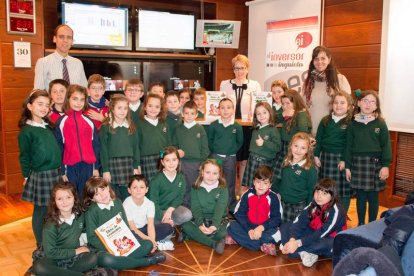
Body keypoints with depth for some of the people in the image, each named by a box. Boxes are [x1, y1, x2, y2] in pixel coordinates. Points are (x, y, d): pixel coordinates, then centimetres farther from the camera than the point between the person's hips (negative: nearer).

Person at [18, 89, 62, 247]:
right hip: (40, 176, -6)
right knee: (41, 211, 6)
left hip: (56, 174, 6)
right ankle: (41, 246, 21)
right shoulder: (26, 131, -11)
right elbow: (24, 157, -5)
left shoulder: (48, 126, 8)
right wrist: (27, 177, -1)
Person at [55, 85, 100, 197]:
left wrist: (96, 167, 4)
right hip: (70, 167, -1)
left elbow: (96, 145, 7)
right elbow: (58, 148, 0)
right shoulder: (61, 122, 0)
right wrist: (62, 171, -2)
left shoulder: (89, 122, 6)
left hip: (88, 167, 2)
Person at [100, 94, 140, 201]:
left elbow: (136, 147, 10)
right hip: (112, 165, -3)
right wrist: (105, 170, -6)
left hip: (128, 165, 3)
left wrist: (136, 167, 5)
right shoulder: (105, 127, -2)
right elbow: (103, 150, -3)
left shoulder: (131, 127, 8)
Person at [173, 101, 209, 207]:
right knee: (184, 189, 6)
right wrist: (178, 152, -11)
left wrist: (203, 163, -5)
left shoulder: (200, 129, 0)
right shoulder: (178, 129, 5)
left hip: (197, 163, -1)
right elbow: (174, 145, 9)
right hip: (182, 163, 1)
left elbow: (205, 149, -1)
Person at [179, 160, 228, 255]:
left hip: (217, 220, -2)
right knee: (185, 225, -26)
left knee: (222, 233, -32)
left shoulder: (223, 190, -9)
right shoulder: (196, 188, -3)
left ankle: (194, 235, -16)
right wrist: (200, 224, -32)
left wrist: (214, 226, -40)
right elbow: (195, 208, -13)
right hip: (200, 219, 2)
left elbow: (219, 209, -21)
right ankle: (214, 243, -29)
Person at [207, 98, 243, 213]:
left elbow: (240, 142, 8)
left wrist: (233, 151, -1)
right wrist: (214, 151, -1)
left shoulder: (237, 126, -1)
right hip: (216, 157, 0)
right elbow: (209, 140, 5)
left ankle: (232, 208, 20)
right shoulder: (213, 125, -3)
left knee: (230, 184, 9)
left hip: (230, 158, 1)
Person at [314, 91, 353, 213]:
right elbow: (318, 139, 10)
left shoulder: (351, 122, -6)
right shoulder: (325, 121, 9)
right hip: (326, 157, 4)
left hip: (342, 158, -4)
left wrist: (345, 160, -14)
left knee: (343, 189, 2)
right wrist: (316, 155, 4)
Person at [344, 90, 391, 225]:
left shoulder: (380, 123, -1)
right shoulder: (353, 124, 3)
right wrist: (347, 167, 3)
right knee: (360, 196, 9)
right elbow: (349, 146, 5)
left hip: (375, 163, -1)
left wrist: (385, 165, -8)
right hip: (357, 163, 1)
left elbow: (386, 145, -1)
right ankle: (360, 224, 23)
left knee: (373, 196, 7)